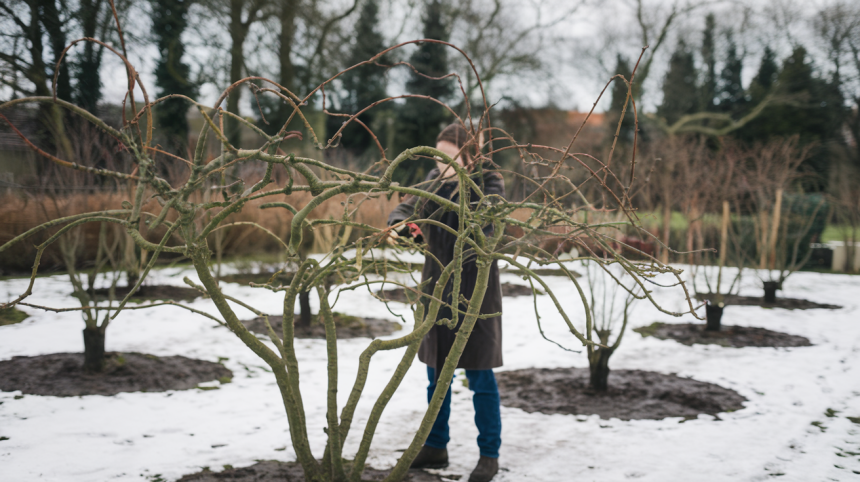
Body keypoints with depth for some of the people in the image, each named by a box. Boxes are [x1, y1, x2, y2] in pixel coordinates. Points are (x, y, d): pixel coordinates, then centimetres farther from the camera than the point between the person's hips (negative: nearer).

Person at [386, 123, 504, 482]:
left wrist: (461, 180, -34)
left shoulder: (489, 181, -7)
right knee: (437, 372, 13)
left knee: (480, 375, 0)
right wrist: (398, 224, -24)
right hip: (437, 287, 5)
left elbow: (484, 217, -23)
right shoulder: (434, 181, 7)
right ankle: (435, 447, 26)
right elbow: (409, 206, -3)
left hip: (475, 287, -5)